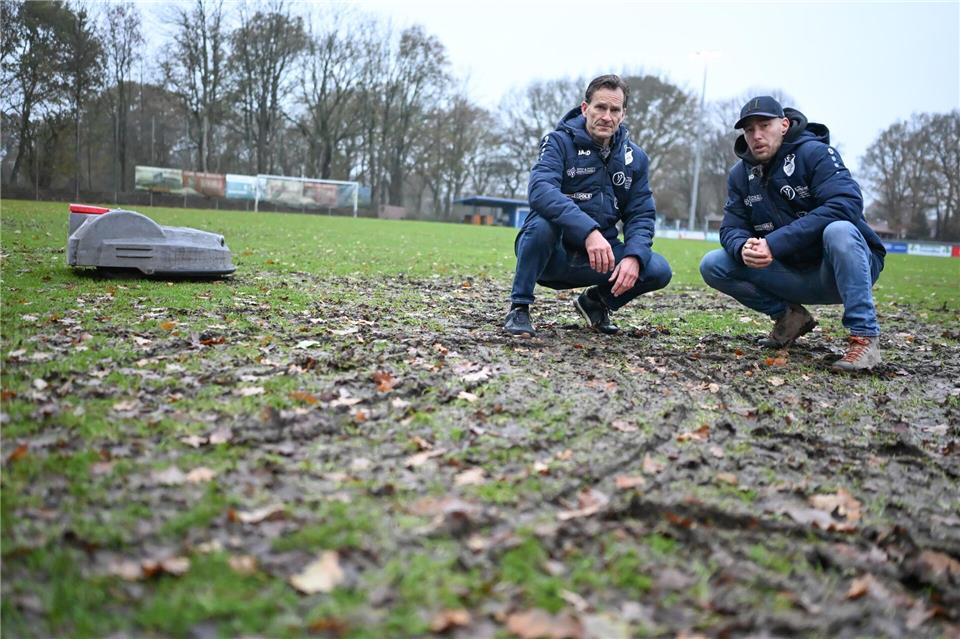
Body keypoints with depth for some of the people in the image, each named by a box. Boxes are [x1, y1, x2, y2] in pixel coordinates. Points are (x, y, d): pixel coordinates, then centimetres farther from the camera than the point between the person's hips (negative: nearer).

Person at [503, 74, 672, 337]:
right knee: (543, 221, -36)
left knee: (658, 271, -17)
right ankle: (518, 308, -17)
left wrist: (633, 257, -18)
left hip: (597, 256, 4)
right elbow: (540, 190, -28)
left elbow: (641, 214, 4)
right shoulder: (560, 142, -9)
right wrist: (589, 231, -41)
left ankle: (596, 301, 12)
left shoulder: (634, 157, 6)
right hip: (552, 254, -4)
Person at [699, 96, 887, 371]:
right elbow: (731, 228, -1)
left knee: (838, 230, -37)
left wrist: (774, 243, -33)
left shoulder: (814, 152, -14)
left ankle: (864, 337, -27)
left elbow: (846, 205, -30)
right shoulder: (741, 174, 3)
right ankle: (790, 316, 5)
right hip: (793, 276, 5)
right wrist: (743, 248, -29)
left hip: (840, 269, -5)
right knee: (713, 266, -10)